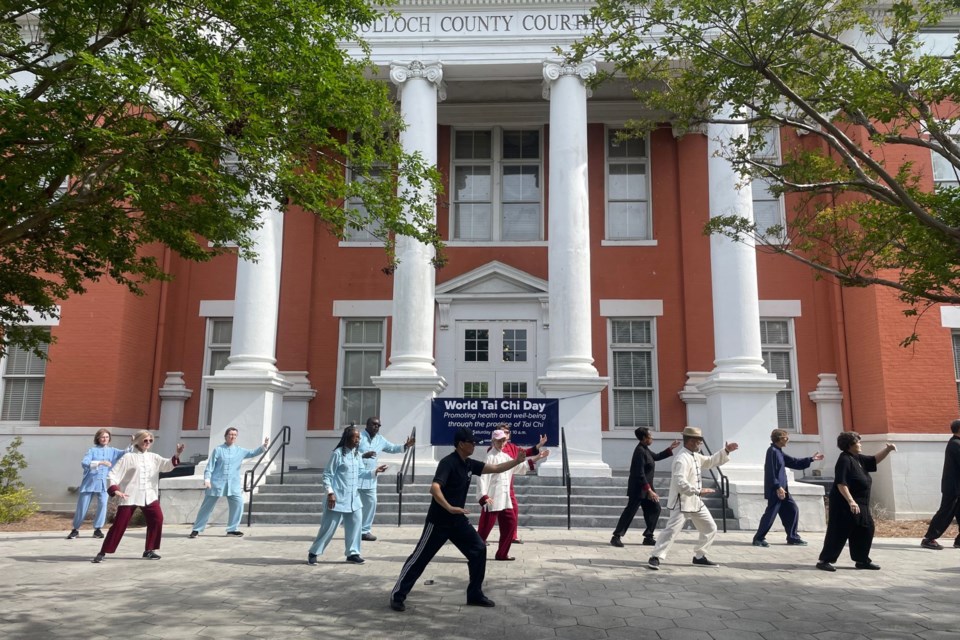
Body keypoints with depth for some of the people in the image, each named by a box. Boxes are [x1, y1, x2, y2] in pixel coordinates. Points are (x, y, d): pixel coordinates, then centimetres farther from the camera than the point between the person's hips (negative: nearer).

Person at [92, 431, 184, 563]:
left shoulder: (153, 457, 9)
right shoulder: (128, 457, -3)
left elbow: (167, 465, -2)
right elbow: (113, 474, -6)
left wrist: (177, 455, -20)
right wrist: (115, 489, -21)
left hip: (149, 495, 4)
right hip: (130, 496, -4)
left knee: (157, 519, -7)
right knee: (119, 524, -3)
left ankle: (149, 550, 8)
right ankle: (102, 553, 10)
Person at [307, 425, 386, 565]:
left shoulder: (357, 454, 8)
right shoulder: (338, 453, -14)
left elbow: (361, 472, 13)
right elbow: (327, 474, -13)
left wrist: (375, 471, 0)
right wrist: (330, 492, -17)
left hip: (353, 498, 7)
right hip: (338, 497, -7)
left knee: (355, 524, 6)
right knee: (329, 526, 1)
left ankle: (352, 553, 18)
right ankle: (313, 552, 16)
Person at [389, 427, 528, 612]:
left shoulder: (469, 464, 5)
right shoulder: (448, 462, -21)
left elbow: (496, 468, 10)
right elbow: (434, 488, -34)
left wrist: (517, 461, 0)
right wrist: (449, 508, -44)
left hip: (458, 521, 8)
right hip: (438, 522, -8)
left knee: (479, 550, 5)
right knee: (420, 558, 0)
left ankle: (475, 595, 16)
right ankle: (397, 596, 12)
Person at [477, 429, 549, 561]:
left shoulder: (505, 457, 14)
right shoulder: (490, 457, -12)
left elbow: (521, 465, 27)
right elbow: (483, 477, -20)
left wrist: (537, 457, 26)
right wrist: (484, 496, -30)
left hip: (504, 498, 9)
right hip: (492, 497, -9)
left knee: (511, 523, 11)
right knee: (486, 526, -5)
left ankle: (502, 554, 21)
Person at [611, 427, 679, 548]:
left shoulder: (645, 449, 10)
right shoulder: (640, 451, -20)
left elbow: (656, 456, 27)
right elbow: (640, 474, -24)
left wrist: (670, 448, 23)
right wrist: (649, 490, -25)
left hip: (645, 488, 10)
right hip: (638, 488, -10)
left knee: (655, 509, 10)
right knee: (630, 512, -6)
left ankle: (648, 537, 16)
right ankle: (616, 537, 0)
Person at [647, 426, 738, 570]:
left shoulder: (695, 456, 10)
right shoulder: (682, 459, -21)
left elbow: (710, 461, 25)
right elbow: (680, 483, -30)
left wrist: (725, 451, 16)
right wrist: (698, 491, -31)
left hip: (696, 503, 10)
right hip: (682, 503, -10)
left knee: (710, 529, 16)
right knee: (672, 530, -16)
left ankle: (699, 556, 27)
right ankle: (655, 558, -10)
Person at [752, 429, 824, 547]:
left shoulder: (779, 452, 16)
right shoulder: (772, 451, -14)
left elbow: (794, 462, 23)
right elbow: (771, 472, -20)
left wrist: (811, 459, 23)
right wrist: (778, 487, -23)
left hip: (782, 489, 10)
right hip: (775, 490, -10)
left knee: (793, 510, 12)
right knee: (771, 513, -8)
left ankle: (792, 537, 22)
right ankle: (758, 538, -2)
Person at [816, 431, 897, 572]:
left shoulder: (858, 458, 11)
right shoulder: (844, 460, -17)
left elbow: (874, 460, 24)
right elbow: (841, 483, -23)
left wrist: (887, 450, 9)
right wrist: (851, 501, -29)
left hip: (860, 504, 10)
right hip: (844, 505, -10)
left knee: (865, 530, 13)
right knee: (838, 533, -7)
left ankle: (862, 560, 24)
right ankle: (824, 560, -1)